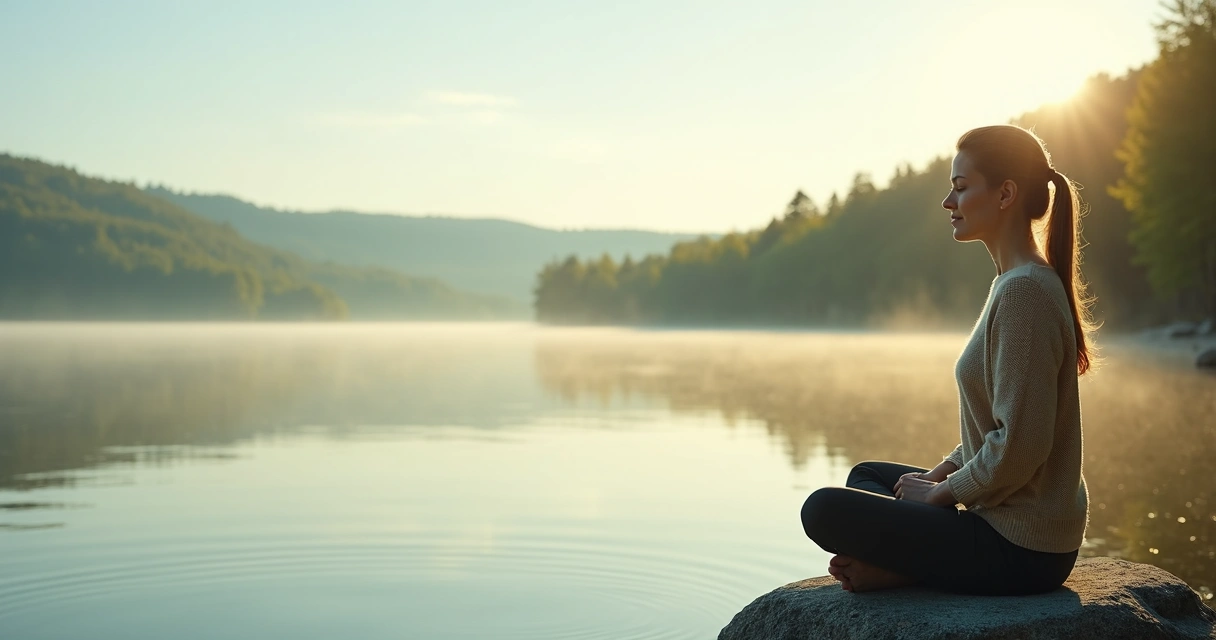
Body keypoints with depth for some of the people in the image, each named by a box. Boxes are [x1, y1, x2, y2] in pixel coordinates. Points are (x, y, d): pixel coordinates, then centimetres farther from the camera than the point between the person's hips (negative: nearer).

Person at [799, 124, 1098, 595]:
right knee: (865, 475, 24)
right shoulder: (1019, 282, 11)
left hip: (1020, 551, -11)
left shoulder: (1023, 291, -22)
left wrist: (941, 493, -11)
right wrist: (942, 473, 8)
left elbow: (1019, 446, -26)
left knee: (825, 510, -14)